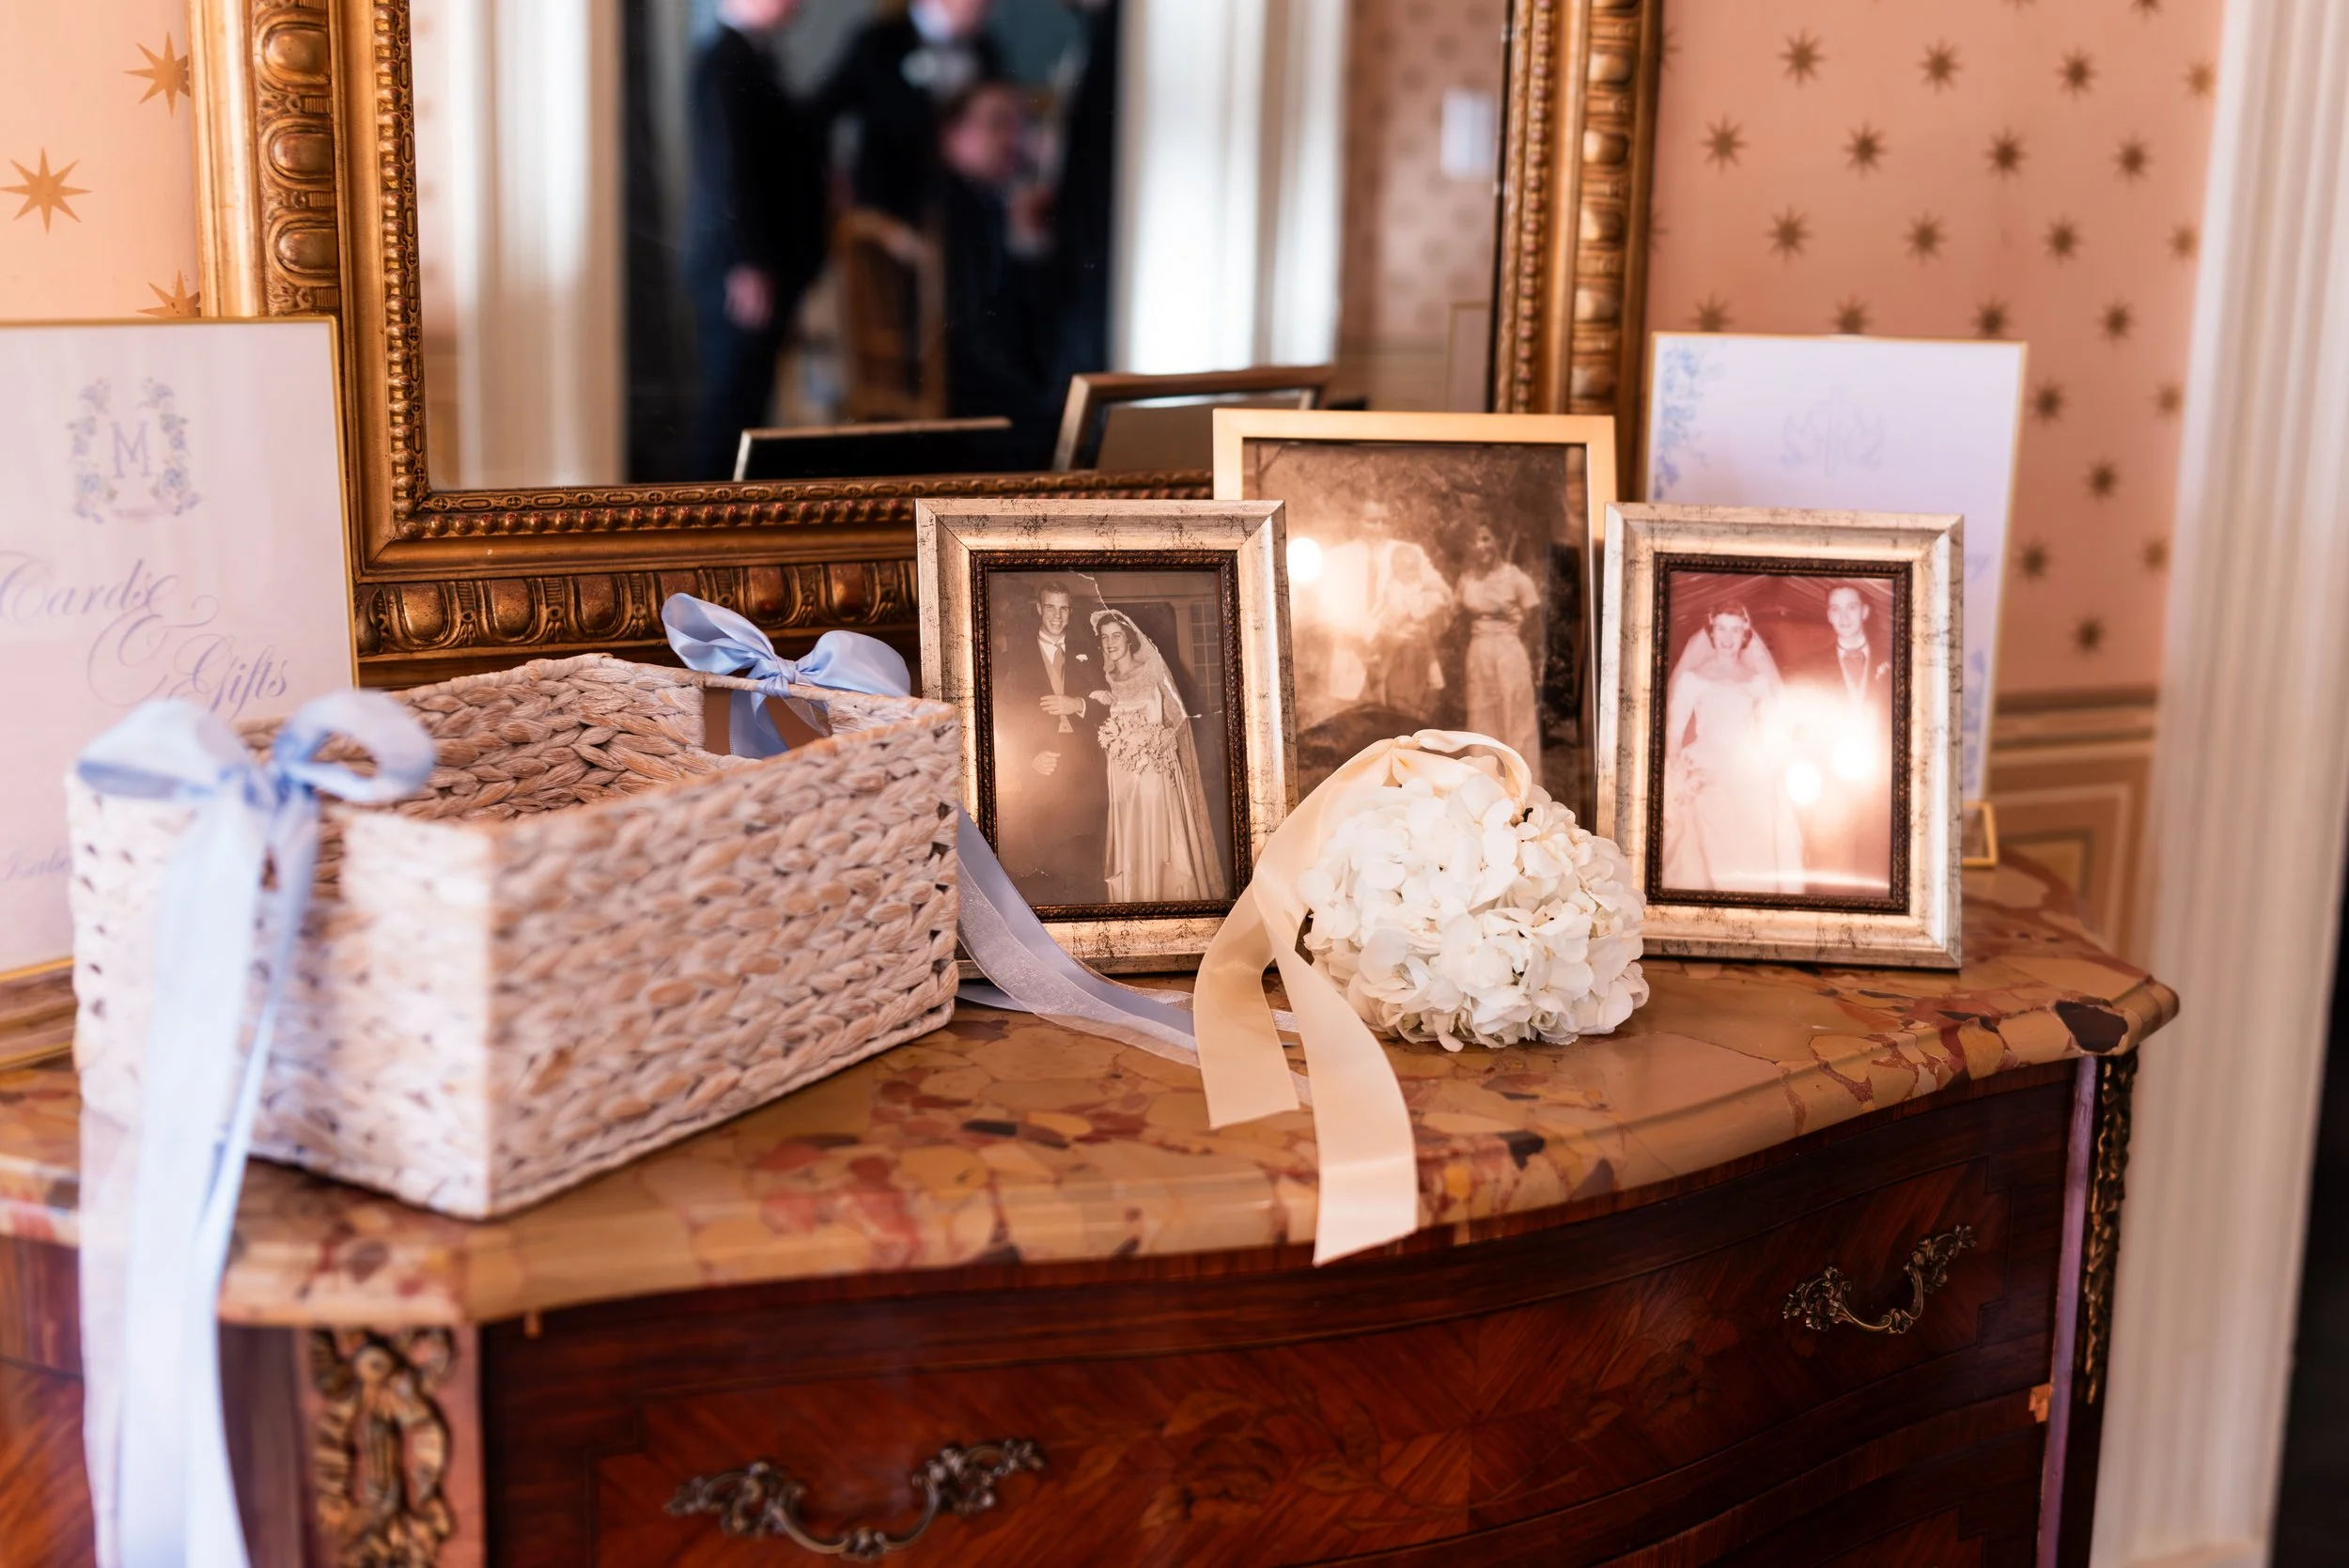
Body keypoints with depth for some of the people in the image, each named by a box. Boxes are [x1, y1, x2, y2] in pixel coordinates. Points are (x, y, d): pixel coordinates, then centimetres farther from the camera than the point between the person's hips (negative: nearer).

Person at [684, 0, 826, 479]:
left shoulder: (746, 59, 14)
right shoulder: (727, 62, -15)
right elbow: (727, 167, -21)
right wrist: (747, 266, -23)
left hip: (755, 261, 9)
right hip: (742, 265, -9)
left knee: (744, 392, 13)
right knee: (732, 393, -5)